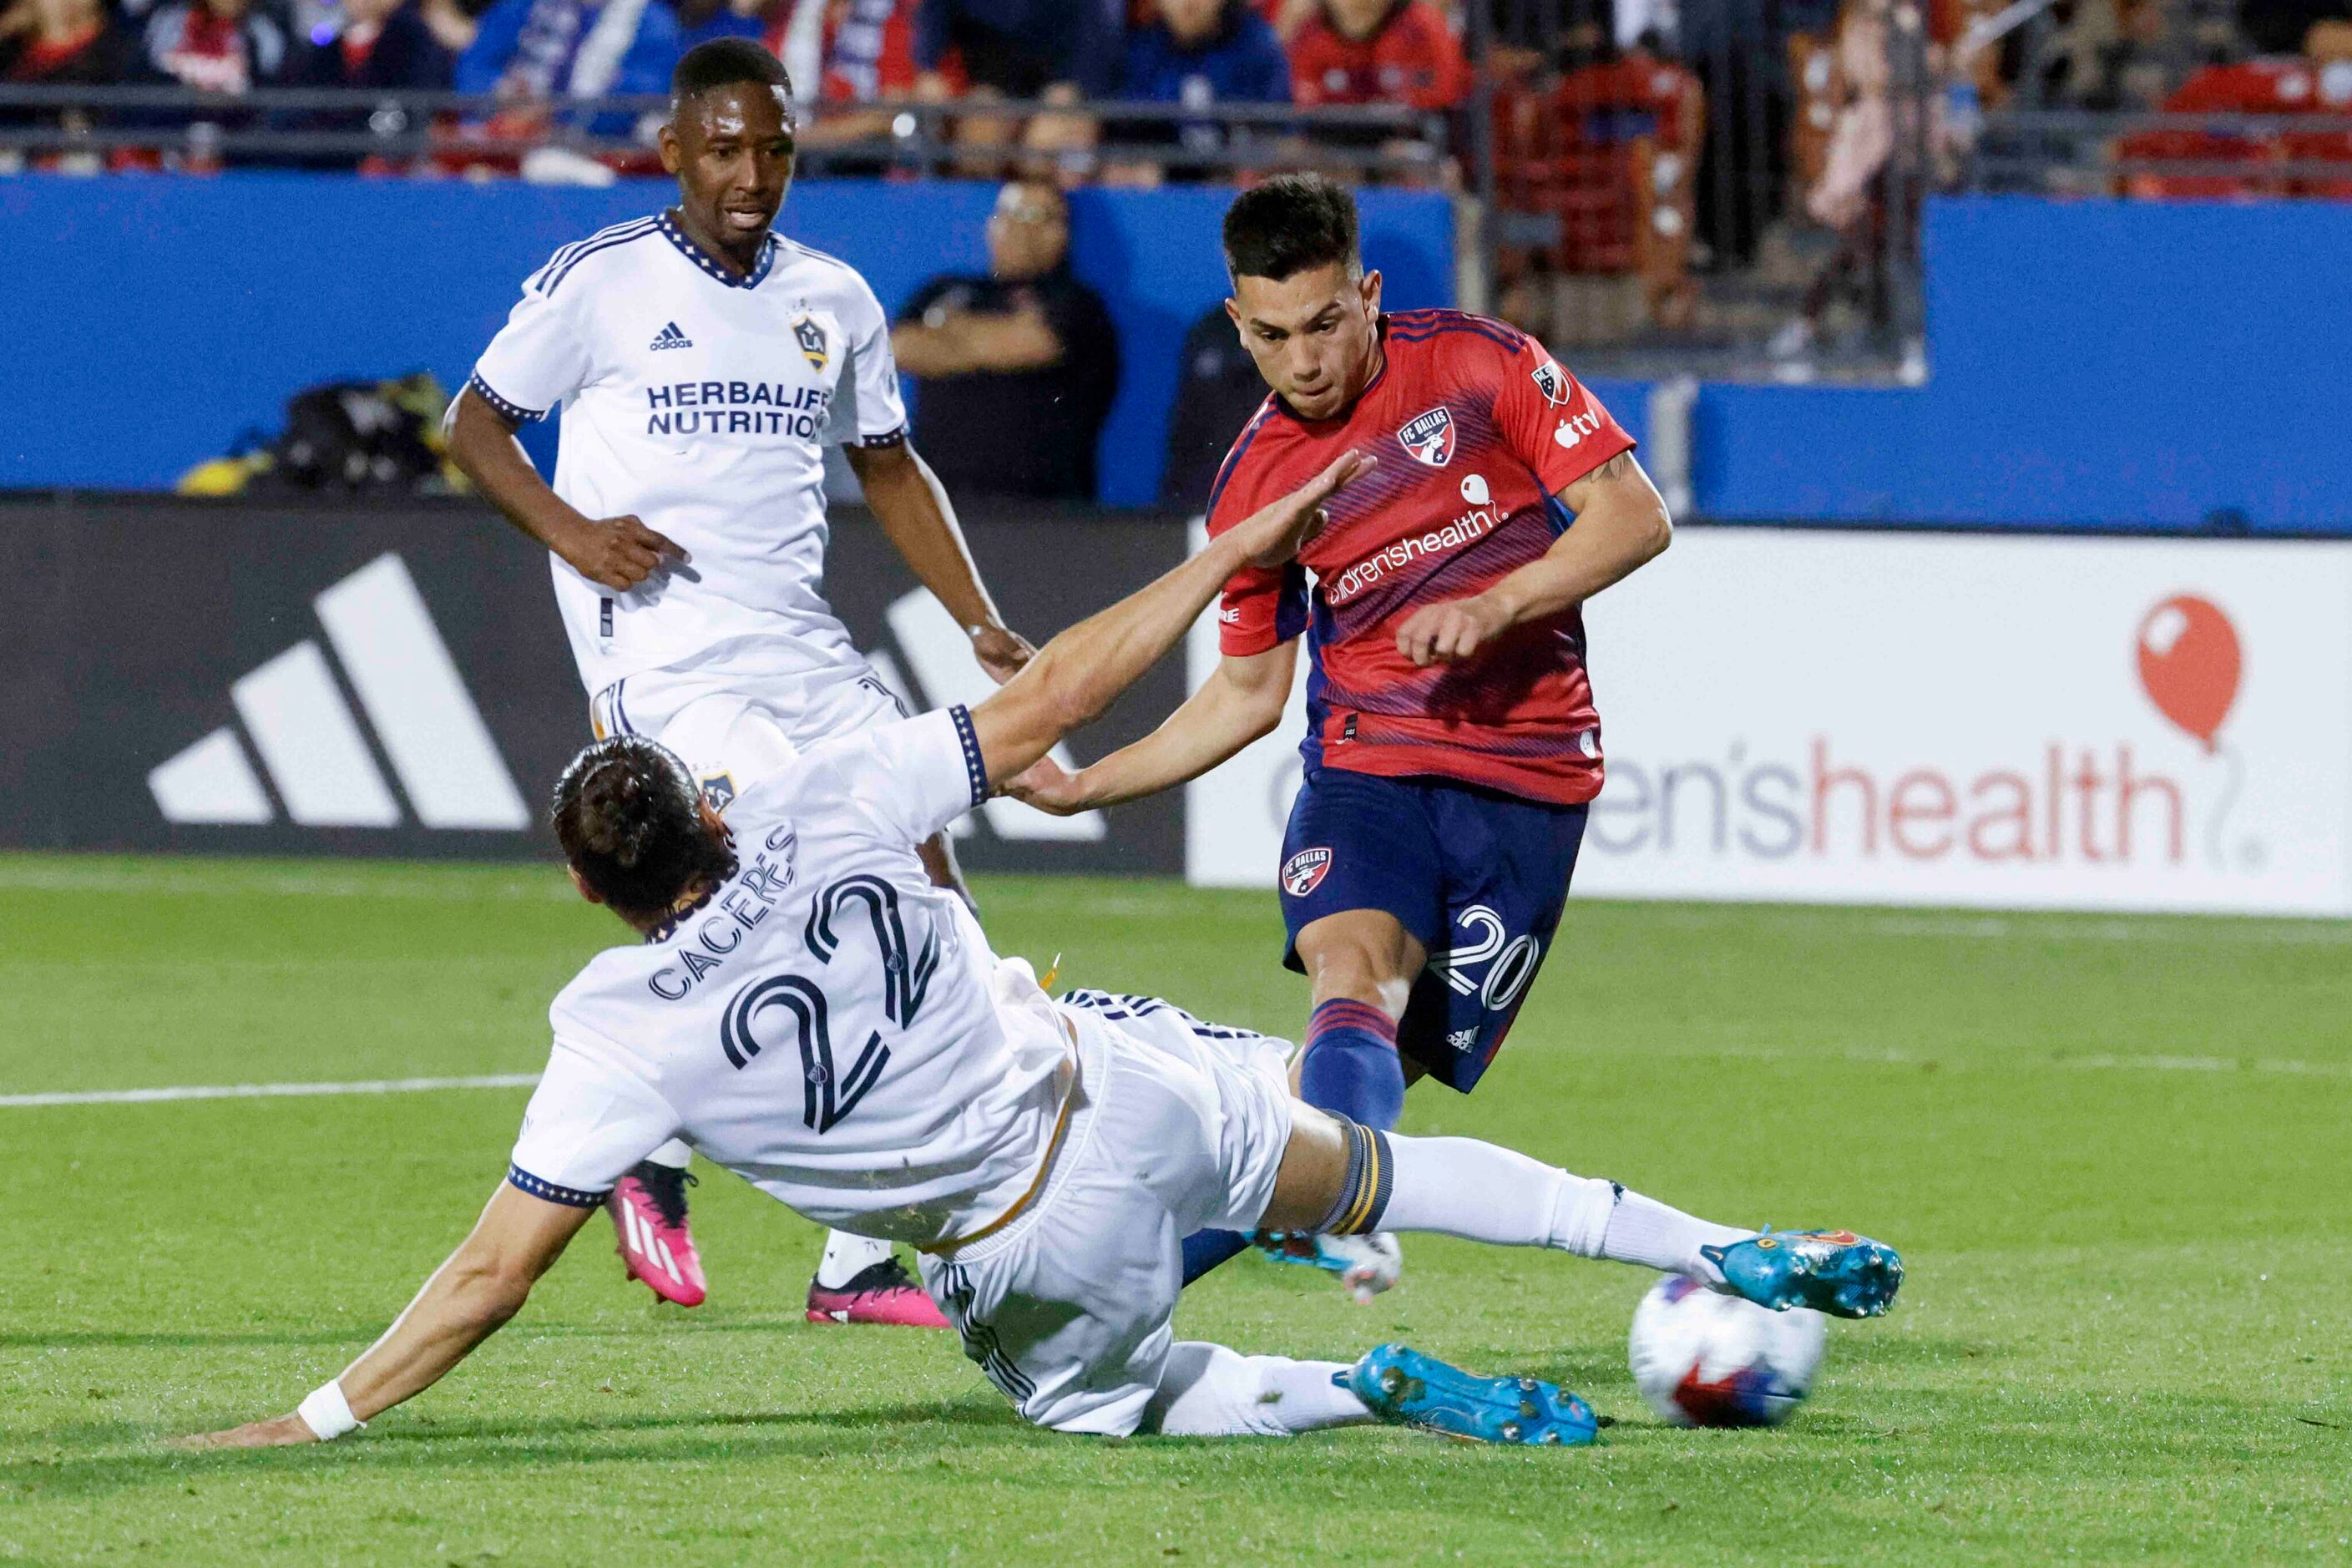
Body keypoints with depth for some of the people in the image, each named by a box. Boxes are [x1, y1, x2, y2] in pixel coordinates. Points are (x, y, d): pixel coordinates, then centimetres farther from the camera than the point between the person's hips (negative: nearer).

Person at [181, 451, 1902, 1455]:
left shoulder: (621, 1029, -16)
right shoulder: (826, 801, -11)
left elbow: (498, 1266, -16)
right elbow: (1045, 700, -3)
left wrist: (320, 1418, -11)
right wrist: (1230, 556, 8)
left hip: (1030, 1257, -2)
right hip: (1123, 1086, 2)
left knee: (1089, 1397, 30)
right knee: (1374, 1169, 26)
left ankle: (1372, 1388, 6)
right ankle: (1736, 1255, 22)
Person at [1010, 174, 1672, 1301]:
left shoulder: (1477, 365, -1)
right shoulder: (1254, 480, 9)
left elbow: (1633, 516, -3)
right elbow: (1246, 693, 19)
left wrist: (1495, 605, -16)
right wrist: (1084, 787, 12)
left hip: (1526, 781, -1)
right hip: (1362, 767, 1)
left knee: (1405, 1063, -9)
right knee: (1356, 976, -29)